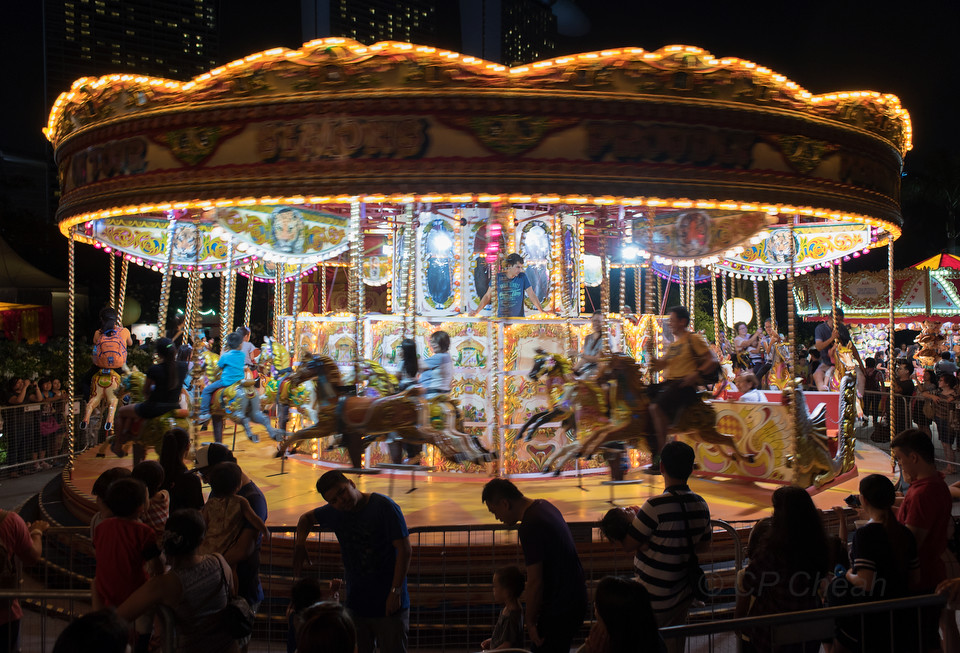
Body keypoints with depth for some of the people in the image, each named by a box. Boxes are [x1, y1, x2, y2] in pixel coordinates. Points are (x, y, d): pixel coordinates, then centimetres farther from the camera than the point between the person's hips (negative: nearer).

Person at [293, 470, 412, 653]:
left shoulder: (384, 506, -14)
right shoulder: (335, 512, 4)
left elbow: (404, 549, -16)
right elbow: (307, 518, 24)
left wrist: (395, 591, -20)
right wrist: (300, 544, 4)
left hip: (389, 604, -5)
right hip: (356, 604, 5)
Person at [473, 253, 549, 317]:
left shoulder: (522, 277, 2)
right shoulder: (498, 277, 2)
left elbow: (531, 295, -1)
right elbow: (487, 296, 7)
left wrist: (541, 310, -12)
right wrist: (477, 311, -1)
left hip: (519, 317, 0)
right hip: (501, 318, 0)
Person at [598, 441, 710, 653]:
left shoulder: (656, 506, -25)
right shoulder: (701, 505, -2)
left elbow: (628, 545, -16)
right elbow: (703, 542, 14)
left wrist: (632, 518, 2)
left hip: (654, 600, -7)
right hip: (684, 595, 7)